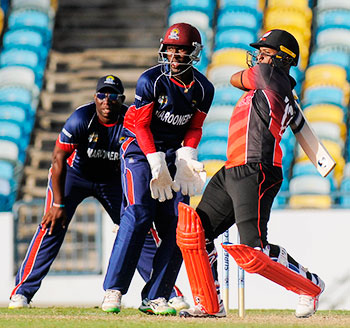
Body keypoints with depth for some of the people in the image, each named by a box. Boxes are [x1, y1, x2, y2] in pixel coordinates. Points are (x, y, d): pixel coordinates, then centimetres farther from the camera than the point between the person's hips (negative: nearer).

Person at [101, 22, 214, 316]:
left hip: (175, 152, 5)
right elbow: (141, 125, -12)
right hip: (141, 148, -5)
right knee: (139, 215, -20)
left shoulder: (203, 89, -2)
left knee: (176, 225, -5)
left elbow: (194, 128, 6)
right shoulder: (151, 80, -14)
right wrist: (157, 164, -18)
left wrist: (185, 160, -10)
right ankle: (113, 291, -18)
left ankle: (155, 298, 0)